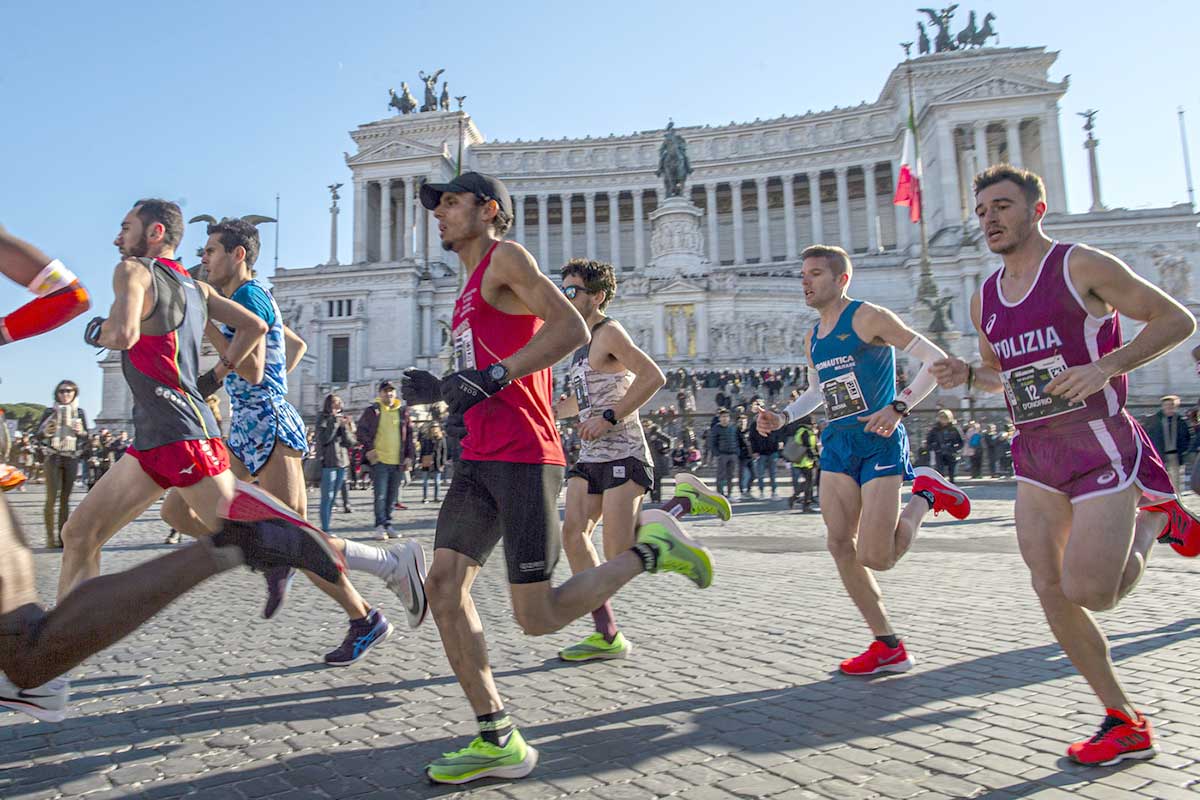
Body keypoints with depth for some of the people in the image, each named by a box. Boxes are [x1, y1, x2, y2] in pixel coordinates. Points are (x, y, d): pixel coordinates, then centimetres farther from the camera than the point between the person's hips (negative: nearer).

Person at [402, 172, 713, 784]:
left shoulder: (506, 257, -3)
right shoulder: (472, 288, 24)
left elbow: (571, 328, -17)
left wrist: (489, 377, -21)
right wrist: (442, 391, 16)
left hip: (522, 457, -9)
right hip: (479, 457, 9)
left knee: (537, 617, -6)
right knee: (444, 586, 0)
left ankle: (651, 548, 12)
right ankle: (497, 740, 10)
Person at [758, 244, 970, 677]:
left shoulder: (868, 317, -8)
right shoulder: (812, 339, 15)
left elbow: (936, 359, -11)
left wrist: (898, 407, -22)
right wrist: (783, 418, 14)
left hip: (879, 441, -7)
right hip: (837, 445, 7)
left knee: (876, 557, -12)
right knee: (840, 548, -1)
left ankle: (925, 495, 16)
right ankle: (889, 647, 12)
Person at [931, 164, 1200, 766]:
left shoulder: (1081, 266, -7)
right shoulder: (984, 299, 11)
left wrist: (1106, 368, -20)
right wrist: (966, 375, 1)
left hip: (1100, 444, -6)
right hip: (1034, 456, 6)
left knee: (1089, 593, -10)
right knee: (1050, 591, 1)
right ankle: (1125, 723, 17)